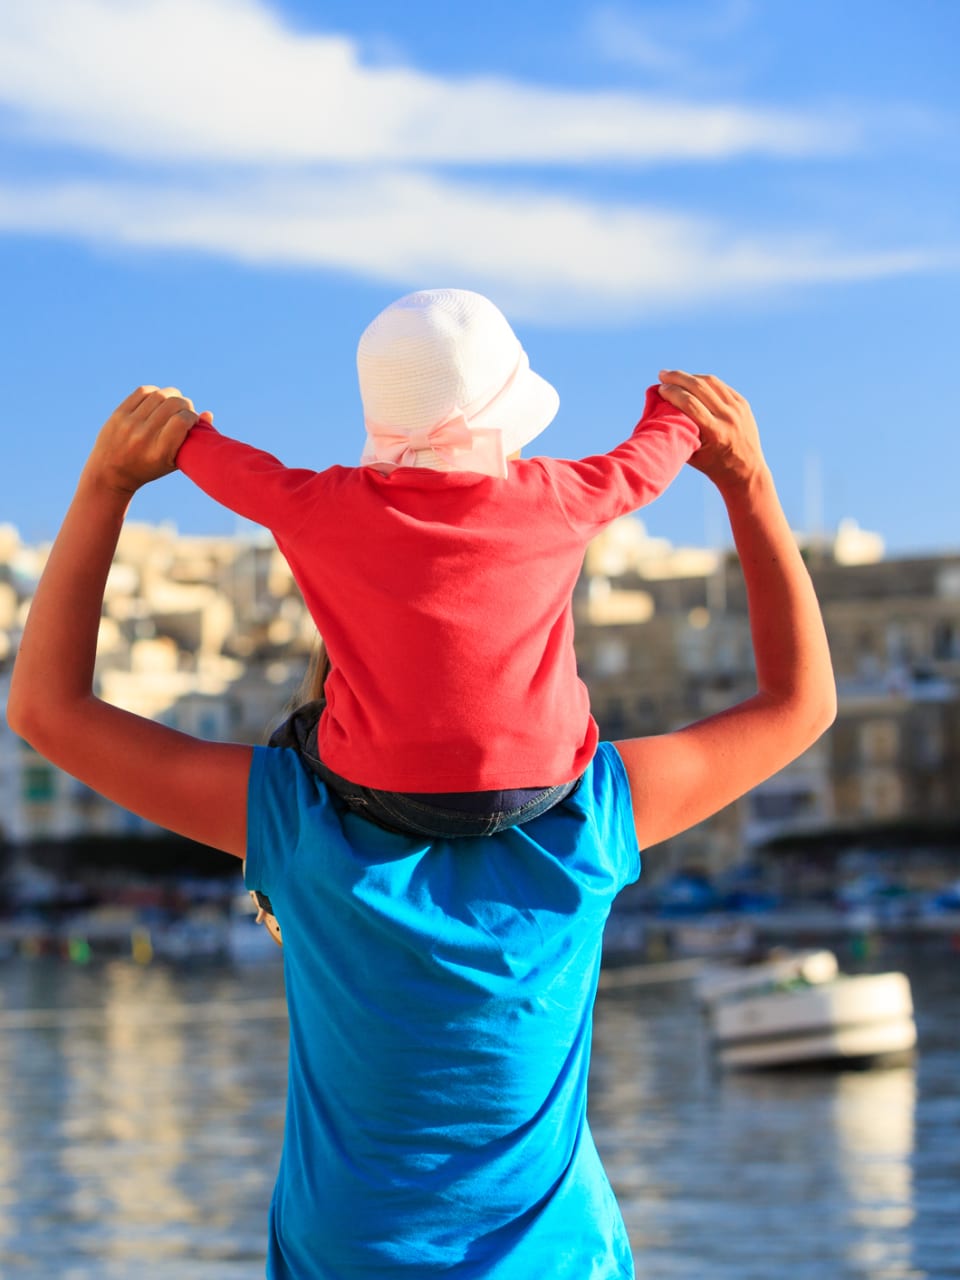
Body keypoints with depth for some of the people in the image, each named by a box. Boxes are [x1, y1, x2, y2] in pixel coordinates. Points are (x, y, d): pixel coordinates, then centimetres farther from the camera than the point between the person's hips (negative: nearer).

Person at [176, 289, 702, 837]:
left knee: (301, 734, 30)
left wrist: (188, 437, 34)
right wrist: (676, 414, 36)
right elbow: (641, 466, 13)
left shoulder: (324, 510, -9)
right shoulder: (555, 499, -8)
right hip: (537, 785, 1)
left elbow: (236, 471, 11)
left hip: (387, 794, -1)